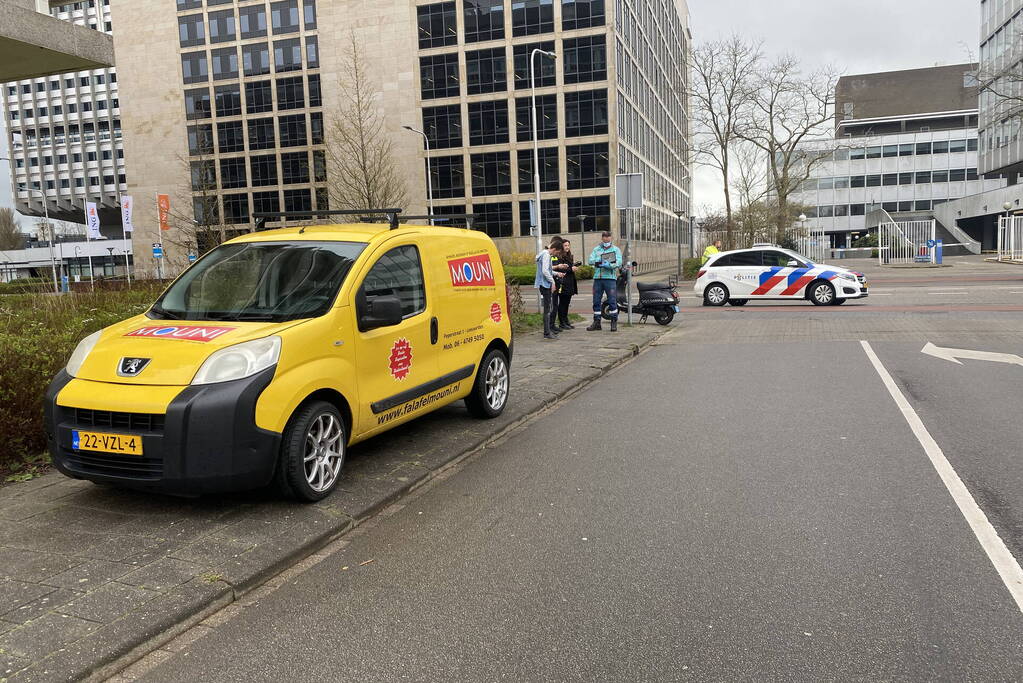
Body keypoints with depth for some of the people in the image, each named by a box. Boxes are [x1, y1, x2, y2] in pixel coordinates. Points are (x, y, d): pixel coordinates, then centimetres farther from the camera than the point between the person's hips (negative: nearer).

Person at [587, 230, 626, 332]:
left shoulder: (616, 249, 6)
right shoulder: (596, 249, 14)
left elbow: (619, 262, -8)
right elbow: (590, 260, 0)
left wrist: (609, 265, -23)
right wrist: (600, 260, -17)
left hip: (610, 278, -3)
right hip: (597, 278, 3)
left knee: (612, 301, -5)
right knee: (596, 301, 6)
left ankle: (614, 323, 2)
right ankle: (596, 322, 14)